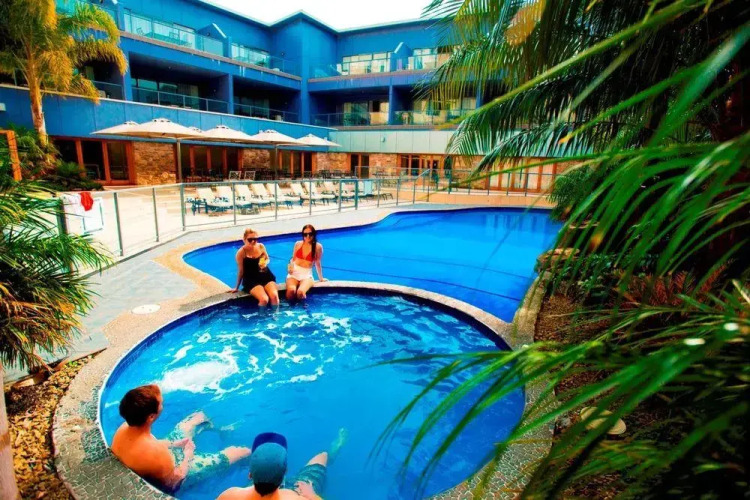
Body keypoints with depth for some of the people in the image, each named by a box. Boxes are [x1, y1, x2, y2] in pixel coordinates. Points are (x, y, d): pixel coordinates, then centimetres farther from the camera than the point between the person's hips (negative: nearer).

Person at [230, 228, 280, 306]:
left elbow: (267, 259, 16)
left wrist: (265, 263, -8)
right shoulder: (241, 252, -11)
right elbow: (240, 271, -2)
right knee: (264, 299, -28)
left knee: (274, 296, -23)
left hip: (266, 275, 3)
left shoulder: (261, 246, -2)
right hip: (251, 280, -3)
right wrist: (237, 287, 6)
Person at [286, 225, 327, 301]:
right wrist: (291, 266, -4)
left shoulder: (318, 247, -3)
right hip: (294, 272, 2)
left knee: (300, 292, -33)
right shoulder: (298, 244, 7)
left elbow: (317, 263, 7)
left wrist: (321, 278, 13)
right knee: (291, 290, -31)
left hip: (307, 274, -2)